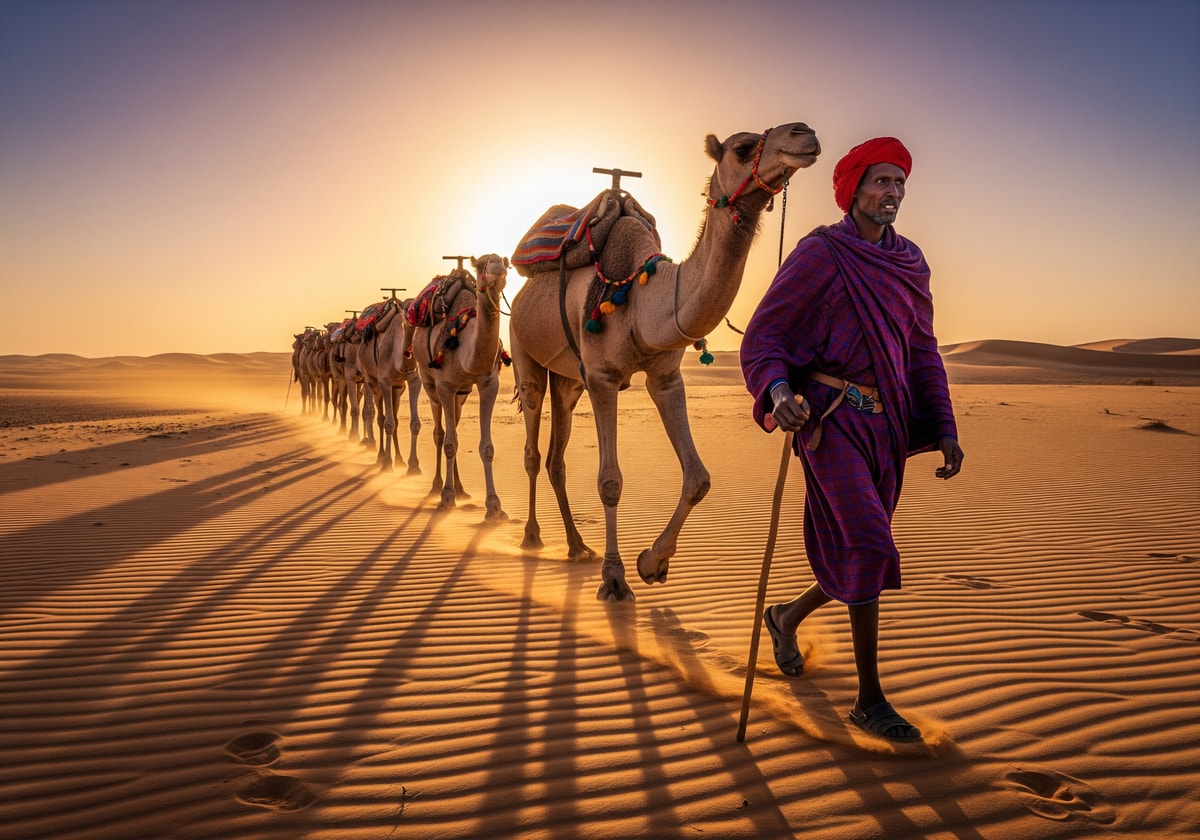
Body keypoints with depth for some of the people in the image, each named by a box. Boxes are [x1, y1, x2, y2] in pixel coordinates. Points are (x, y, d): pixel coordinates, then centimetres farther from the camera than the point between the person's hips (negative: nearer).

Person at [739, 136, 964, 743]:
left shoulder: (910, 262, 14)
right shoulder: (820, 253, -5)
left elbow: (922, 351, 17)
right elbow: (762, 336, -6)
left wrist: (945, 431, 8)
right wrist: (777, 391, -27)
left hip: (886, 423, 7)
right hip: (831, 416, -7)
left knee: (861, 552, 12)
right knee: (867, 544, -17)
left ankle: (786, 617, 41)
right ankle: (869, 699, -5)